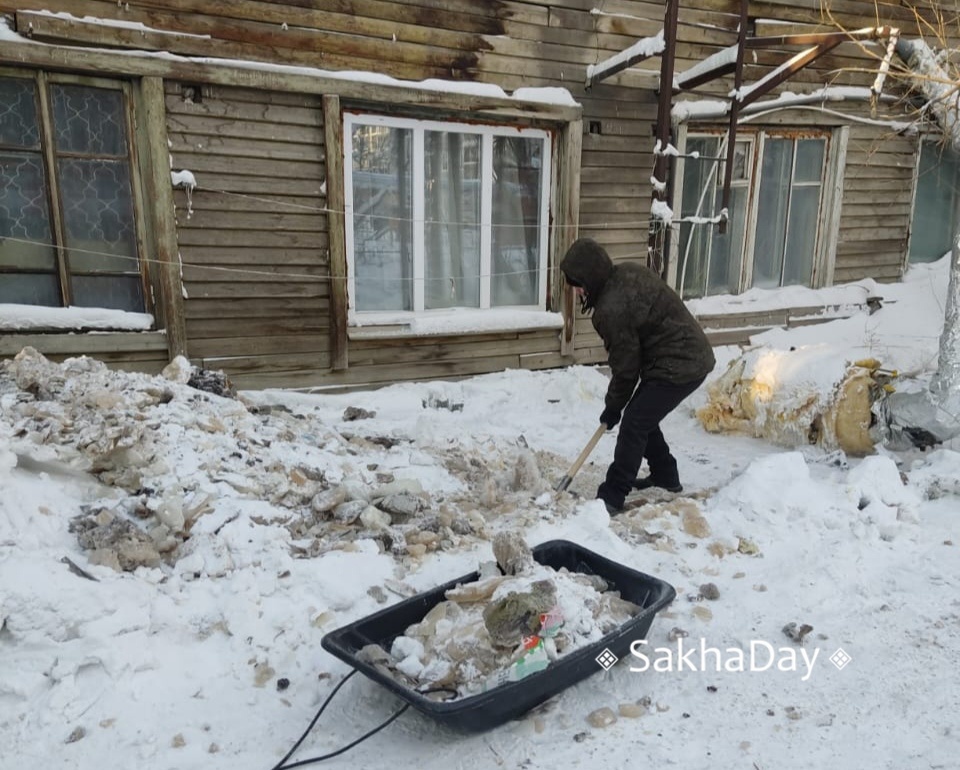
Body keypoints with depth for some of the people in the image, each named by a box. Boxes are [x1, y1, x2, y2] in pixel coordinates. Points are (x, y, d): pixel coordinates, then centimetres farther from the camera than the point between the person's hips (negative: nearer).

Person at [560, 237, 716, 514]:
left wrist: (612, 408, 0)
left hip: (679, 366, -10)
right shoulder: (629, 271, 4)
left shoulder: (612, 309, -24)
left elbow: (625, 366, -15)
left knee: (634, 424, -7)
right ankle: (665, 475, 34)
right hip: (693, 355, 10)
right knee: (643, 418, 19)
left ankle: (612, 497, -1)